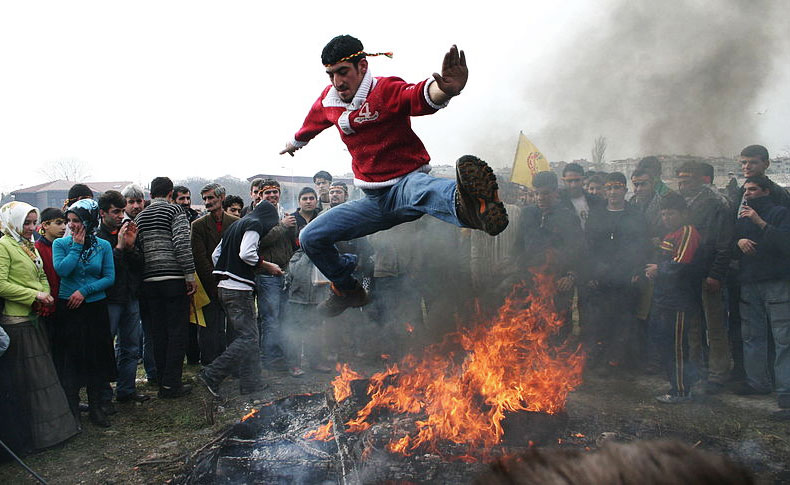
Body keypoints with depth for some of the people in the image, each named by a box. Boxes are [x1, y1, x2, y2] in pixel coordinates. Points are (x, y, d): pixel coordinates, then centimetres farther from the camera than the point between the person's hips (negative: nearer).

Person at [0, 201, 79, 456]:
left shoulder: (30, 247, 16)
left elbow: (42, 277, 19)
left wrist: (45, 295, 0)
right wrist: (34, 295, -16)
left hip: (34, 320, 8)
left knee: (42, 375, 13)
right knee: (21, 378, -2)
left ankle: (50, 426, 22)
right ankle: (24, 435, 8)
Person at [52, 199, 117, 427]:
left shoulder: (103, 246, 1)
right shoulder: (61, 244, 0)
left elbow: (110, 278, -2)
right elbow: (62, 270, -16)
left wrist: (85, 290, -12)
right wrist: (77, 246, -12)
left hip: (96, 308, 1)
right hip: (68, 308, -1)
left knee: (97, 356, 6)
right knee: (70, 358, 3)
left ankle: (96, 406, 19)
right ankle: (72, 407, 17)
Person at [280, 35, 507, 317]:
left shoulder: (386, 91, -16)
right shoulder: (328, 101, 3)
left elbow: (422, 96, -39)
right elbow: (311, 125, 28)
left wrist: (445, 90, -63)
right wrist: (294, 144, 49)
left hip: (405, 183, -7)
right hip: (374, 202, 7)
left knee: (417, 187, -44)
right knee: (311, 238, 3)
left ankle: (468, 203, -80)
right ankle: (348, 290, 25)